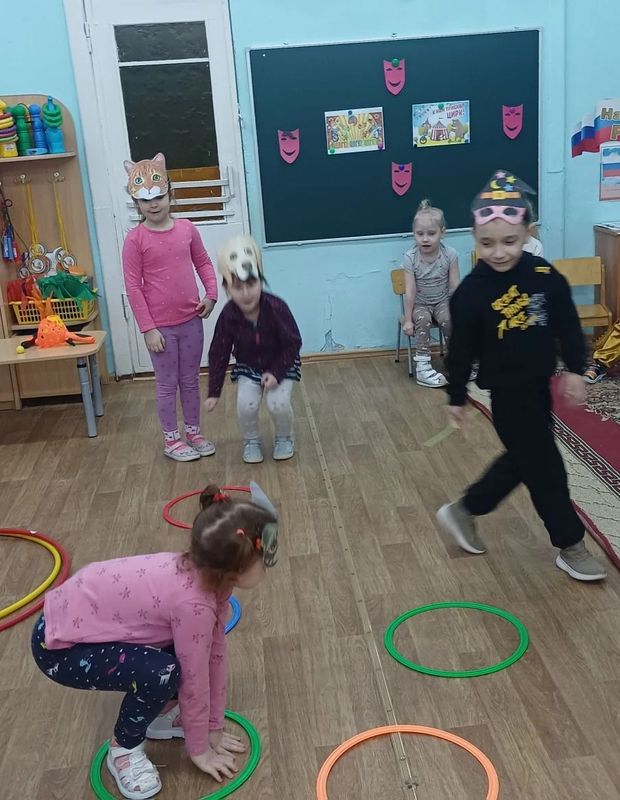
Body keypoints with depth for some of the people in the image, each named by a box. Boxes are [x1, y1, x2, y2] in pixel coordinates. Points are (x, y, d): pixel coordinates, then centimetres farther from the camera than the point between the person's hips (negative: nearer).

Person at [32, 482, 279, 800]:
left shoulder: (208, 574, -7)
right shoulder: (194, 603, -32)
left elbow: (214, 653, 0)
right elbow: (194, 679, -20)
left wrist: (214, 726, 7)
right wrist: (199, 749, -4)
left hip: (83, 611, 8)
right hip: (59, 645, -8)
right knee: (160, 672, -25)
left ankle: (163, 713, 22)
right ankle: (123, 749, 2)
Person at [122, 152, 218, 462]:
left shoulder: (187, 229, 0)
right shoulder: (135, 239, -11)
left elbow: (203, 263, 13)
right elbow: (133, 287, -11)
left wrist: (211, 294, -2)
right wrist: (148, 328, -13)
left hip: (191, 321, 4)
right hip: (161, 326, -4)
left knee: (191, 381, 16)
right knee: (167, 385, 8)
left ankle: (194, 433, 32)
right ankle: (171, 440, 23)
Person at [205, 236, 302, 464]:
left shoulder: (276, 308, -30)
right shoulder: (228, 315, -23)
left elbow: (293, 344, -18)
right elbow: (219, 354, -13)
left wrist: (276, 373, -24)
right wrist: (214, 392, -10)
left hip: (282, 364, -2)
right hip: (248, 366, 2)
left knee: (278, 403, -20)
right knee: (245, 404, -19)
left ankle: (284, 438, 12)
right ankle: (251, 440, 12)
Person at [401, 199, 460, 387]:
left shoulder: (450, 254, -12)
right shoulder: (410, 258, -14)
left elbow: (455, 286, -8)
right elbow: (410, 291, -14)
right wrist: (407, 319, -14)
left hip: (442, 301, 1)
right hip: (420, 304, -1)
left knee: (447, 319, -29)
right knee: (423, 319, -31)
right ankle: (422, 366, -25)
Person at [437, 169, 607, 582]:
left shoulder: (546, 276, -7)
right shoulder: (470, 292, -16)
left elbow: (567, 325, 3)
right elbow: (462, 349, -8)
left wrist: (576, 369, -3)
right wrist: (457, 397, -2)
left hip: (539, 385, 5)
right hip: (508, 393, -5)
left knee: (522, 461, 20)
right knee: (546, 469, 4)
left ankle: (463, 512, 38)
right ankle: (571, 546, 22)